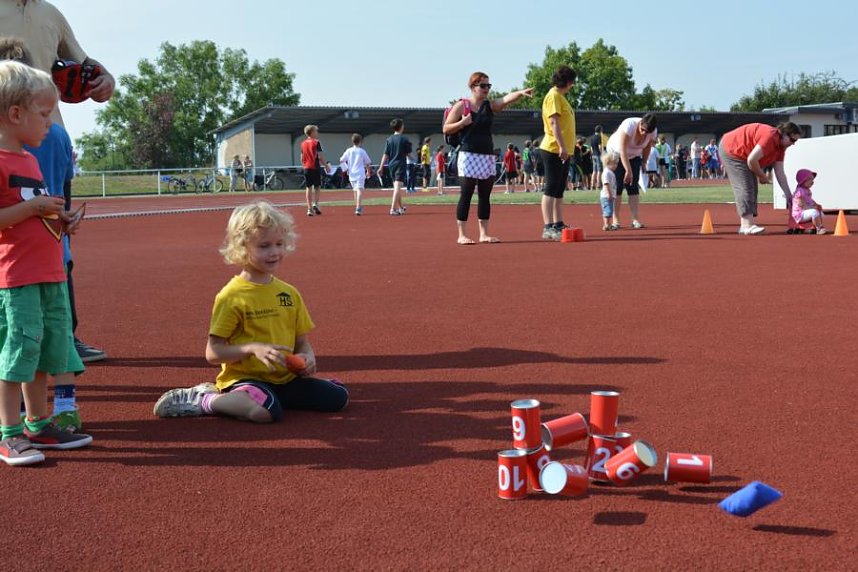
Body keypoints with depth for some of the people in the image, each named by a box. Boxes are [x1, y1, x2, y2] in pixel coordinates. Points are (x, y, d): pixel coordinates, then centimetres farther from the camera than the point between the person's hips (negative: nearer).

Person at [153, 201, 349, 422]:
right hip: (243, 377, -8)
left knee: (338, 397, -5)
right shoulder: (232, 296, -7)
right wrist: (253, 348, -23)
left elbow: (302, 342, 17)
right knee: (266, 411, -38)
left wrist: (307, 358, -6)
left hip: (285, 378, 8)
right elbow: (213, 353, -9)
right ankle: (202, 400, -8)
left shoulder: (290, 293, 11)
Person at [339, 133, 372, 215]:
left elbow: (341, 160, 3)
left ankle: (357, 207, 27)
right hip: (360, 174, -4)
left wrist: (345, 169, 14)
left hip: (351, 174, 4)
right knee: (360, 190, -13)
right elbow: (368, 163, 3)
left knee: (355, 190, 18)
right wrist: (368, 172, 17)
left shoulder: (348, 151, 4)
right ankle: (358, 208, -28)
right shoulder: (362, 151, -2)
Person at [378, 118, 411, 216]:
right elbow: (409, 154, -5)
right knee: (397, 186, -11)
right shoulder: (404, 139, -8)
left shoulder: (389, 139, 3)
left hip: (392, 165, 5)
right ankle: (393, 209, -22)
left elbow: (385, 155, 0)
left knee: (397, 187, 18)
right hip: (401, 165, -5)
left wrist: (381, 167, 1)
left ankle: (401, 207, 33)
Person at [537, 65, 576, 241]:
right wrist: (562, 146, -24)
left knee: (559, 190, 11)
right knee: (551, 189, -9)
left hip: (563, 151, 10)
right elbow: (554, 122, -18)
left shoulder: (561, 97, 20)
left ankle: (558, 224, 16)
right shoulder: (553, 96, -9)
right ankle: (548, 228, -10)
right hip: (554, 150, -10)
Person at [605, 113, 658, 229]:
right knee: (618, 186, -11)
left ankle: (635, 219, -8)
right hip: (615, 153, -4)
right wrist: (628, 170, -44)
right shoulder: (629, 125, -35)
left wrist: (643, 164, 2)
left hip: (634, 156, 4)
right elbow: (622, 150, -40)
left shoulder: (653, 132, -20)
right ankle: (615, 220, -9)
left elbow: (647, 149, -2)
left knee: (633, 186, -5)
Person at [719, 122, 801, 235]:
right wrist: (762, 176, -15)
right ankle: (748, 226, -22)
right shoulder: (770, 137, -28)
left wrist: (789, 195, 0)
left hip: (743, 155, 11)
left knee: (752, 188, 9)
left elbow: (780, 173, 3)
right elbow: (751, 160, -32)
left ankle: (745, 225, 9)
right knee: (745, 187, -17)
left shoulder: (781, 146, 2)